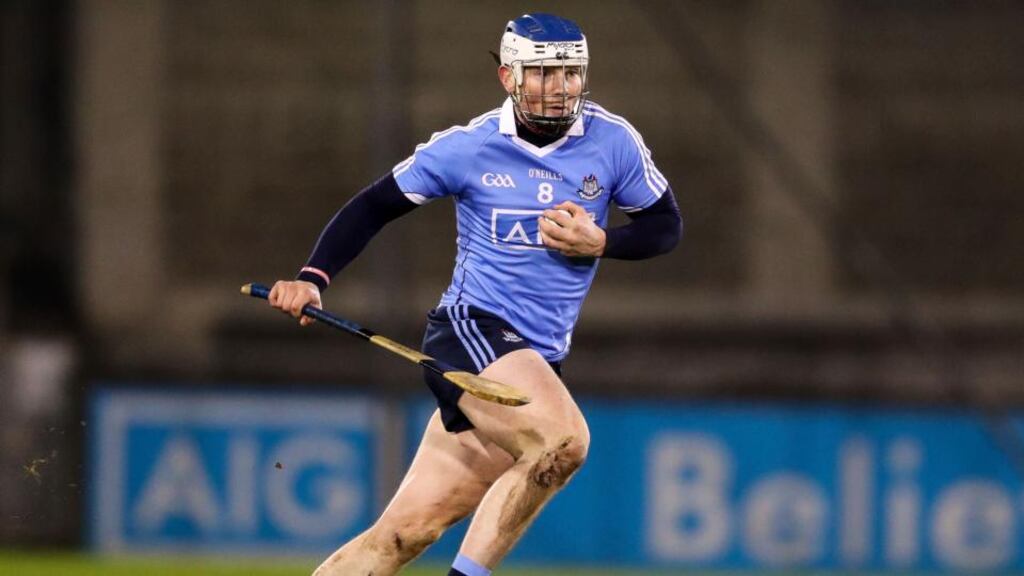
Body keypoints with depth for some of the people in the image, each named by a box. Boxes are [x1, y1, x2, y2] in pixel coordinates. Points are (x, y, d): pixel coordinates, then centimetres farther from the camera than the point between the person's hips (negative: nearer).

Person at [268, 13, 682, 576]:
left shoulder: (613, 141, 2)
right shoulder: (467, 148, -5)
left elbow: (666, 225, 12)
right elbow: (373, 206, 5)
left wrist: (598, 243, -8)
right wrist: (313, 278, -8)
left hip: (539, 360, 4)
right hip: (472, 328, -4)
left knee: (407, 530, -1)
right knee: (562, 441, -31)